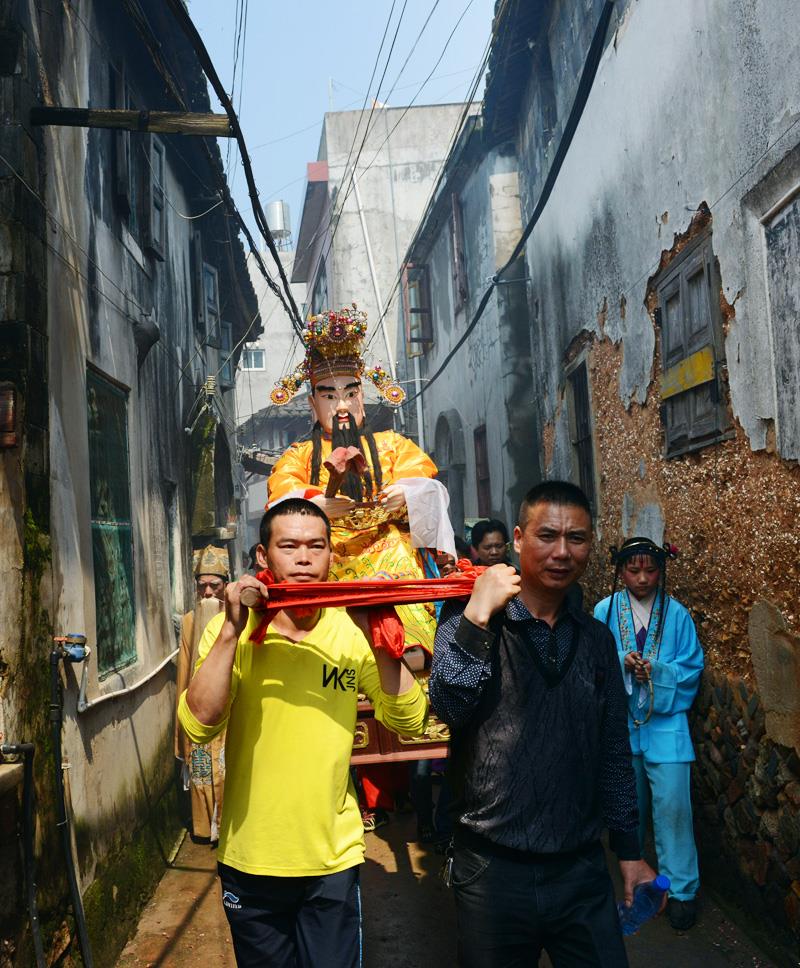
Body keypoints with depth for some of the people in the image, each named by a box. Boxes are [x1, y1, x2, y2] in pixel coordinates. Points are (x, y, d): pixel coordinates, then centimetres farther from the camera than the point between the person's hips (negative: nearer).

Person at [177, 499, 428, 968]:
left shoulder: (352, 631, -4)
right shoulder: (232, 630, -7)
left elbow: (410, 722, -11)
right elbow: (199, 725, -19)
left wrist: (377, 637, -22)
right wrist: (232, 632, -26)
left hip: (334, 858, 0)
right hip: (250, 860, 0)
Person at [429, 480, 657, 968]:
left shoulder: (597, 638, 7)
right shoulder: (470, 622, -4)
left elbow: (615, 751, 13)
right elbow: (451, 705, -22)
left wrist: (630, 851, 14)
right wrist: (478, 615, -26)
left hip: (582, 867, 3)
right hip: (493, 868, -3)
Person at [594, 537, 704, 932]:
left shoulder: (677, 614, -2)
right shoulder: (604, 611, -1)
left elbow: (692, 669, -1)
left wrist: (657, 670, -19)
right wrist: (623, 662, -19)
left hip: (665, 722, -1)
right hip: (619, 719, 1)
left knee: (672, 803, -5)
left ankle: (681, 888, 8)